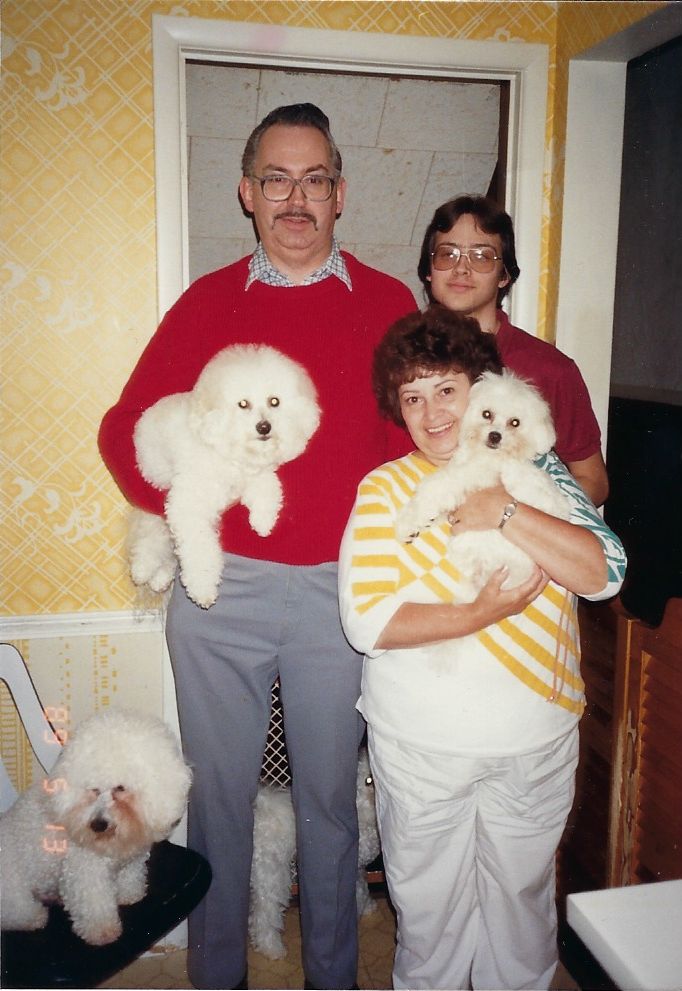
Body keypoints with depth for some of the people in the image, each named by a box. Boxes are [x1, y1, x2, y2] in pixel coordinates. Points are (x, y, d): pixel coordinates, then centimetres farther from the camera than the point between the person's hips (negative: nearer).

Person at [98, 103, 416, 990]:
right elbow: (126, 427, 6)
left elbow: (416, 439, 6)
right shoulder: (207, 303, 4)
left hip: (341, 587, 0)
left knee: (330, 794, 14)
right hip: (222, 586, 1)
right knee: (219, 792, 14)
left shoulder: (389, 304, 3)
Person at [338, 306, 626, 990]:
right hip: (420, 745, -1)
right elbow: (366, 622, -14)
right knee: (429, 904, 15)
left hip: (537, 739, 2)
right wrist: (483, 613, -22)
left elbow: (605, 573, -10)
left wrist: (503, 514, -18)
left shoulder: (535, 471, 2)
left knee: (523, 896, 19)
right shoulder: (384, 489, -4)